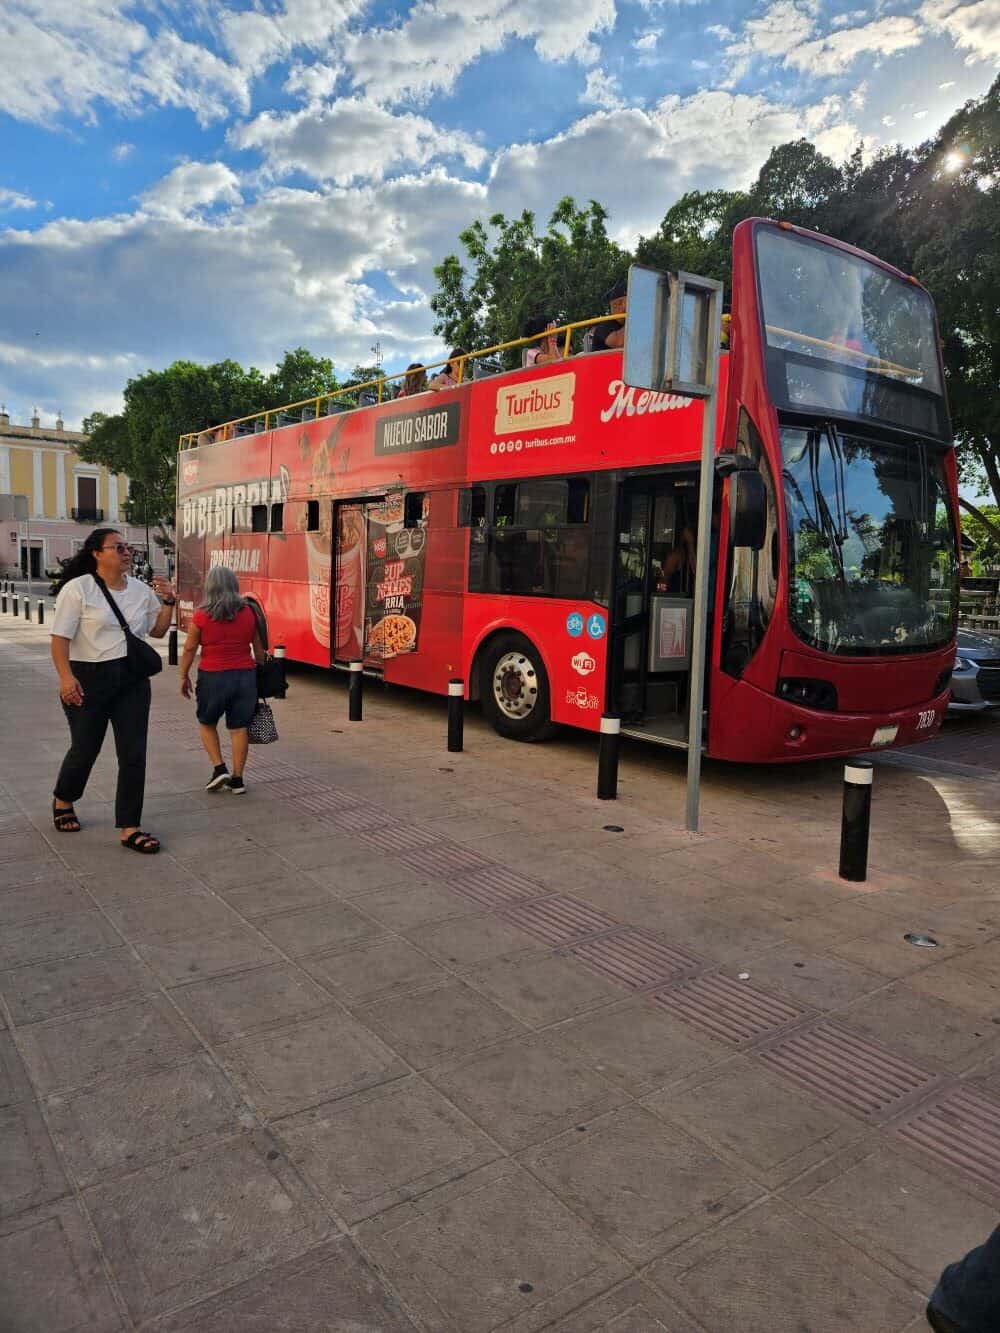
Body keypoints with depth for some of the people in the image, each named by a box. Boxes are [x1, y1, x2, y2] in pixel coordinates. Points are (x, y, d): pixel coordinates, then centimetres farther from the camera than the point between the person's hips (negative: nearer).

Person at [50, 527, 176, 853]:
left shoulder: (141, 590, 6)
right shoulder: (78, 588, -9)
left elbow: (158, 631, 16)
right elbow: (60, 637, -12)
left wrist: (168, 601, 2)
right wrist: (66, 677, -24)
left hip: (133, 680, 4)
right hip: (89, 679, -4)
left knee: (134, 754, -1)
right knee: (85, 749, 11)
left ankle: (129, 829, 7)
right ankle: (62, 801, 43)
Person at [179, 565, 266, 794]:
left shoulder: (202, 616, -9)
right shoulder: (248, 613, 0)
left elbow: (189, 649, -3)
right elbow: (259, 649, 7)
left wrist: (184, 676, 9)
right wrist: (260, 672, 19)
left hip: (213, 677, -2)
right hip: (245, 675, 3)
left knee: (207, 724, 19)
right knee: (239, 727, 8)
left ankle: (219, 769, 9)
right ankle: (237, 779, 14)